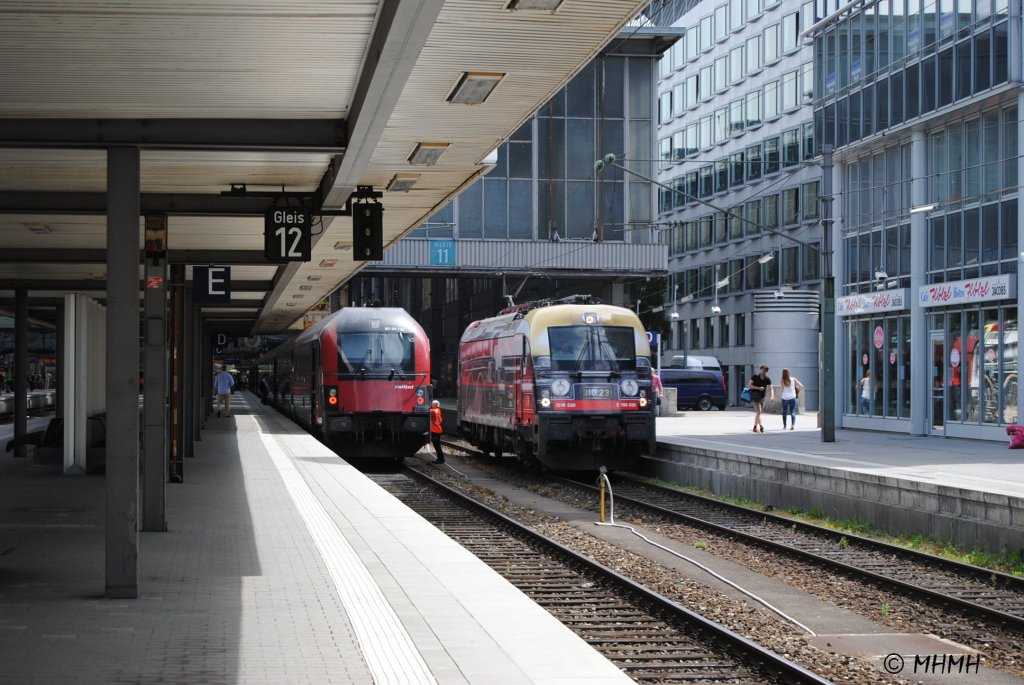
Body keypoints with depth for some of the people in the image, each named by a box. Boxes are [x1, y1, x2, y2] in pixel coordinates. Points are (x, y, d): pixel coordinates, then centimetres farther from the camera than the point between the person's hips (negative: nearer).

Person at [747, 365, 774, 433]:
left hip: (762, 398, 5)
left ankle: (755, 427, 24)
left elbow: (771, 388, -4)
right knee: (758, 412, -18)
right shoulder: (755, 377, -8)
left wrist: (772, 396, -23)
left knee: (758, 413, 13)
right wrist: (758, 388, -20)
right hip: (755, 397, -5)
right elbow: (749, 385, -10)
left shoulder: (767, 380, 0)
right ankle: (761, 425, -23)